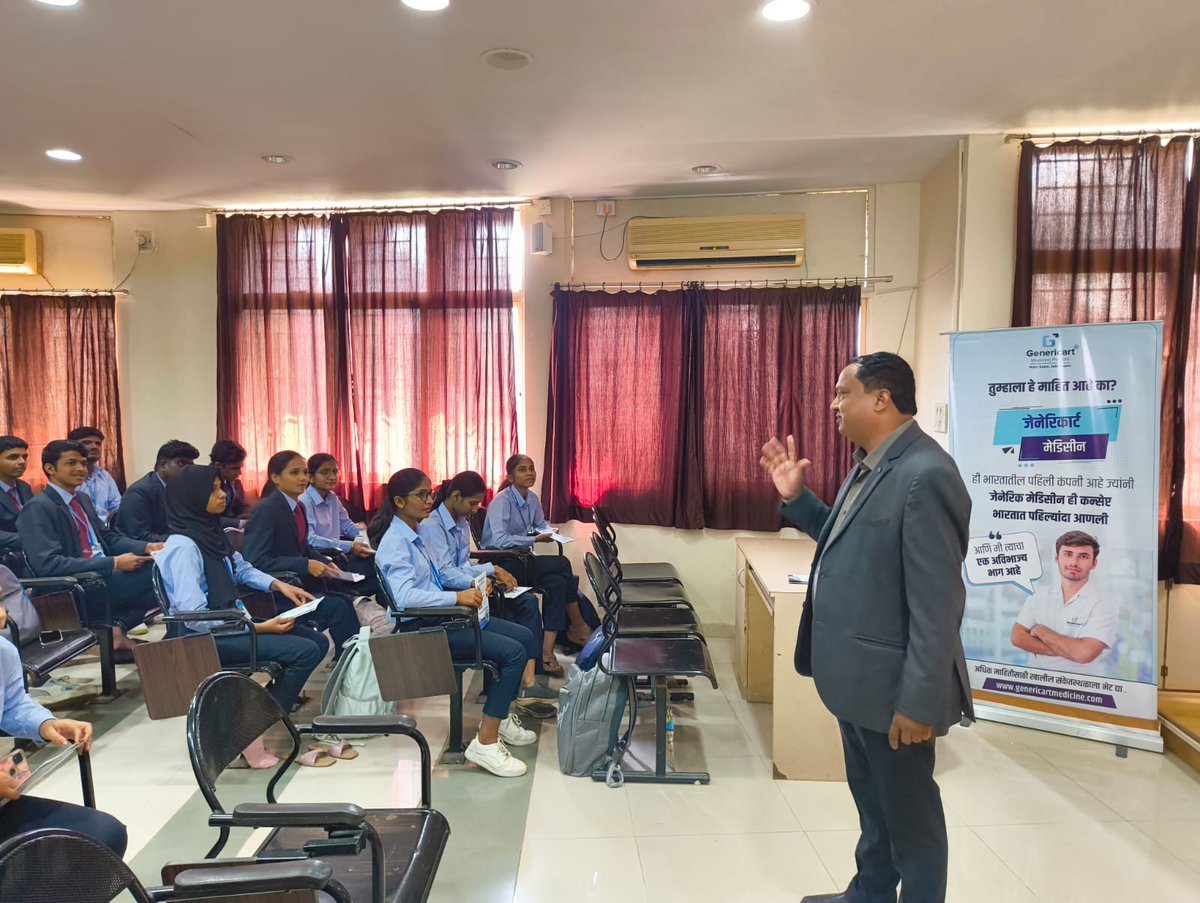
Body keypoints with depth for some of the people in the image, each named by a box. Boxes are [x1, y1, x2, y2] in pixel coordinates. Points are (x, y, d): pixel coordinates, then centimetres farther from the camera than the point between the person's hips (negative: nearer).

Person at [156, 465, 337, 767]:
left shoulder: (210, 531, 6)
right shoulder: (182, 546, -20)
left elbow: (241, 569, 23)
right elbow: (194, 617, -25)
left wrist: (280, 585, 7)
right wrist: (259, 627, -23)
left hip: (232, 623, 9)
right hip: (207, 638, -9)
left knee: (318, 642, 3)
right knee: (306, 651, -19)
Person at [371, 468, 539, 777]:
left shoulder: (416, 534, 11)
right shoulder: (395, 542, -16)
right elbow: (403, 595, -30)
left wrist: (471, 588, 2)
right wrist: (457, 597, -31)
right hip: (421, 628, -9)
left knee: (524, 637, 6)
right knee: (513, 652, -20)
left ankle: (500, 717, 20)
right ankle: (486, 744, -15)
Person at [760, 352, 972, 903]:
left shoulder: (925, 475, -24)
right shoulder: (869, 464, 6)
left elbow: (937, 602, -25)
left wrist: (920, 701, -22)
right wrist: (796, 497, 8)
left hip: (892, 685, -10)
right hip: (858, 674, 10)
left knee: (909, 812, 12)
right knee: (870, 801, 26)